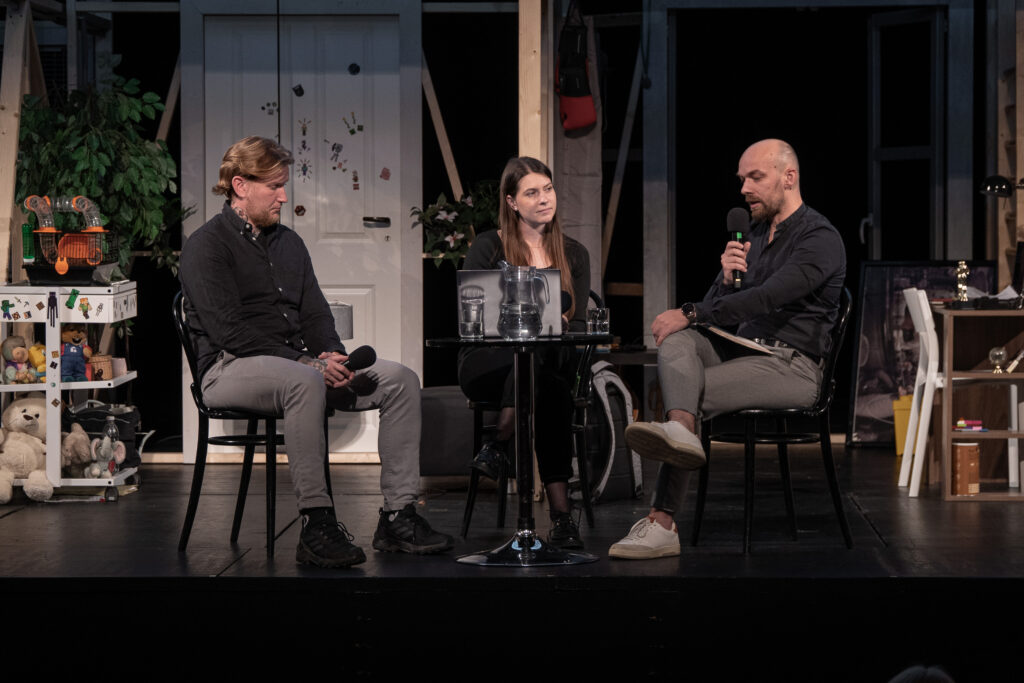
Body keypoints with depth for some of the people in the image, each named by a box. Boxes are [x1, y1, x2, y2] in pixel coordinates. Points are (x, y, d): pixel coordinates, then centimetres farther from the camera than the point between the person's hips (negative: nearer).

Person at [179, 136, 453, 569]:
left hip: (301, 364, 8)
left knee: (400, 380, -10)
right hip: (230, 369, -8)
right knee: (305, 383, -40)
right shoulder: (206, 246, -5)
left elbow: (315, 313, 17)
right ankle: (316, 524, -39)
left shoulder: (288, 242, 21)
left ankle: (398, 516, -13)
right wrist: (305, 363, -20)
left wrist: (333, 356, -6)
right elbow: (229, 330, -15)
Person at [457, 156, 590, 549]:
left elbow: (579, 324, 7)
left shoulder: (573, 255, 15)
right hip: (486, 364, -2)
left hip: (548, 361, 2)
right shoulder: (489, 248, 4)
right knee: (553, 390, -38)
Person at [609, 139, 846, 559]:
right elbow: (716, 311, 16)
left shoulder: (820, 239, -7)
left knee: (694, 390, -26)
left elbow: (768, 298, -22)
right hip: (741, 351, 7)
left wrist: (690, 313, -21)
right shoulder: (754, 237, 21)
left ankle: (662, 522, -33)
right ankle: (680, 431, -52)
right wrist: (726, 278, -7)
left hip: (790, 365, -7)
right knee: (675, 340, -24)